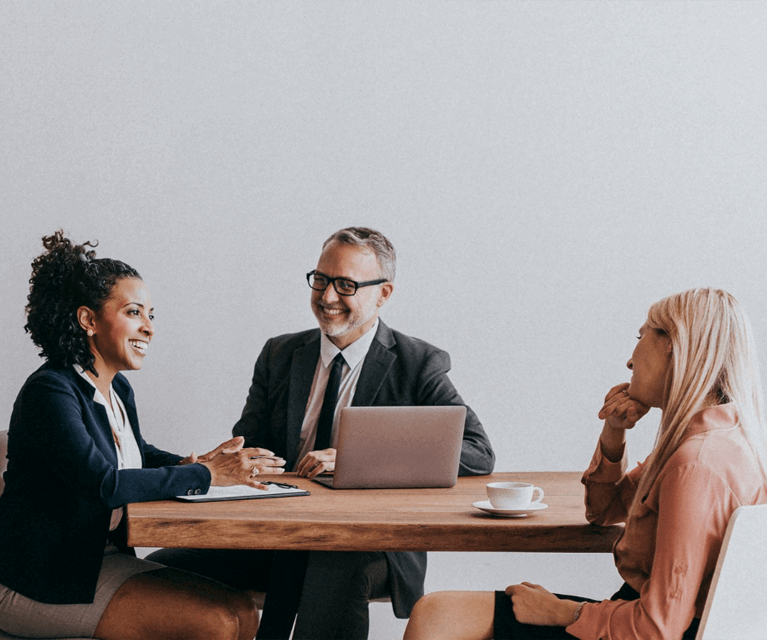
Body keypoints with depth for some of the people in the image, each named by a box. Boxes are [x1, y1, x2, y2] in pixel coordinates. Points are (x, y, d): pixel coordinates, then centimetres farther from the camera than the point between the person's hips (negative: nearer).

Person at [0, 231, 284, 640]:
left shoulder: (117, 389, 9)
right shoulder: (49, 391, -18)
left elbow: (138, 456, 25)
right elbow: (103, 483, -29)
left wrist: (191, 464, 1)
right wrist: (205, 475, -23)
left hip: (104, 557, 9)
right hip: (43, 583, -9)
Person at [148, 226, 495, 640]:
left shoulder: (418, 366, 2)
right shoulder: (279, 356, 16)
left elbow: (479, 454, -10)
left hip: (370, 542, -4)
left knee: (336, 574, -40)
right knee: (162, 569, -19)